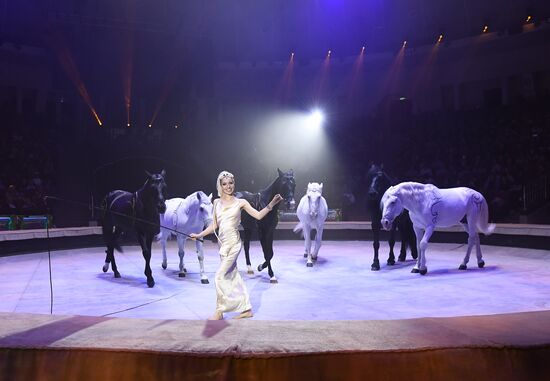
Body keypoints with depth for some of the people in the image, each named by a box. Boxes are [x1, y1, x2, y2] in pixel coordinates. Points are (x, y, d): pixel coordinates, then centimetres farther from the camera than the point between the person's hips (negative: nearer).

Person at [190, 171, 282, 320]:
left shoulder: (240, 202, -3)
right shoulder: (217, 202, 9)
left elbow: (258, 215, -9)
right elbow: (214, 225, 14)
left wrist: (271, 204, -20)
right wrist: (199, 235, 10)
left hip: (233, 243, -5)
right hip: (223, 243, 6)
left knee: (220, 276, -7)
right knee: (233, 276, 10)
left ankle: (219, 311, 9)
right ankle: (246, 309, 21)